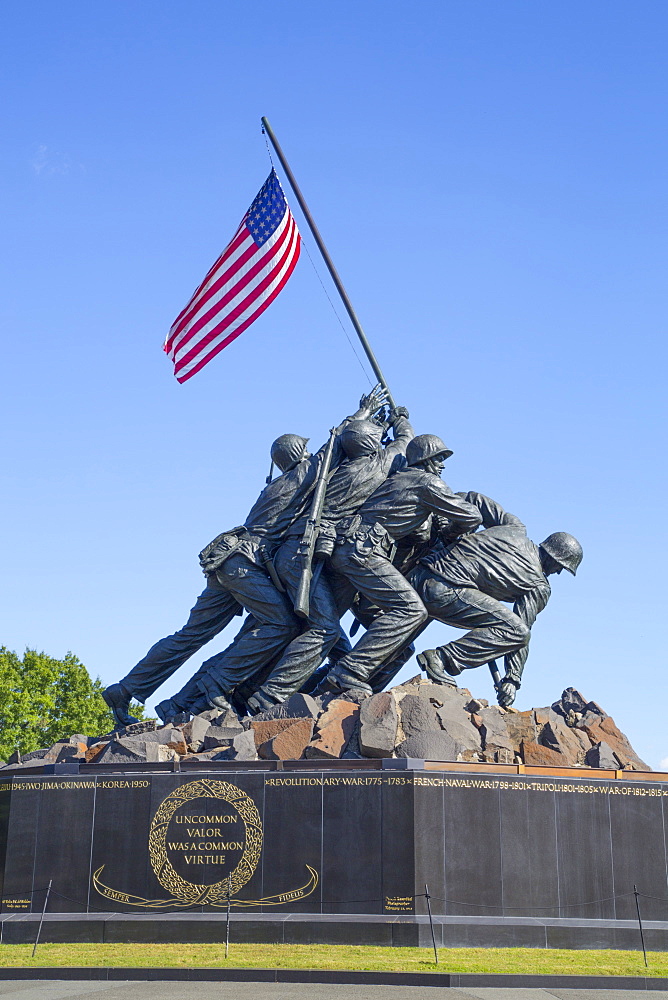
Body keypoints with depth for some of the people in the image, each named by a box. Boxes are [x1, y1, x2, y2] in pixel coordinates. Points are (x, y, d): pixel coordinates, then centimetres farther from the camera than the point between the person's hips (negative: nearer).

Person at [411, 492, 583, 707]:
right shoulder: (540, 588, 8)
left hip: (417, 577, 8)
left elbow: (474, 500, 24)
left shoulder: (515, 528, 23)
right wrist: (512, 680, 9)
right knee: (517, 632, -6)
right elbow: (521, 628, 5)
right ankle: (441, 658, -13)